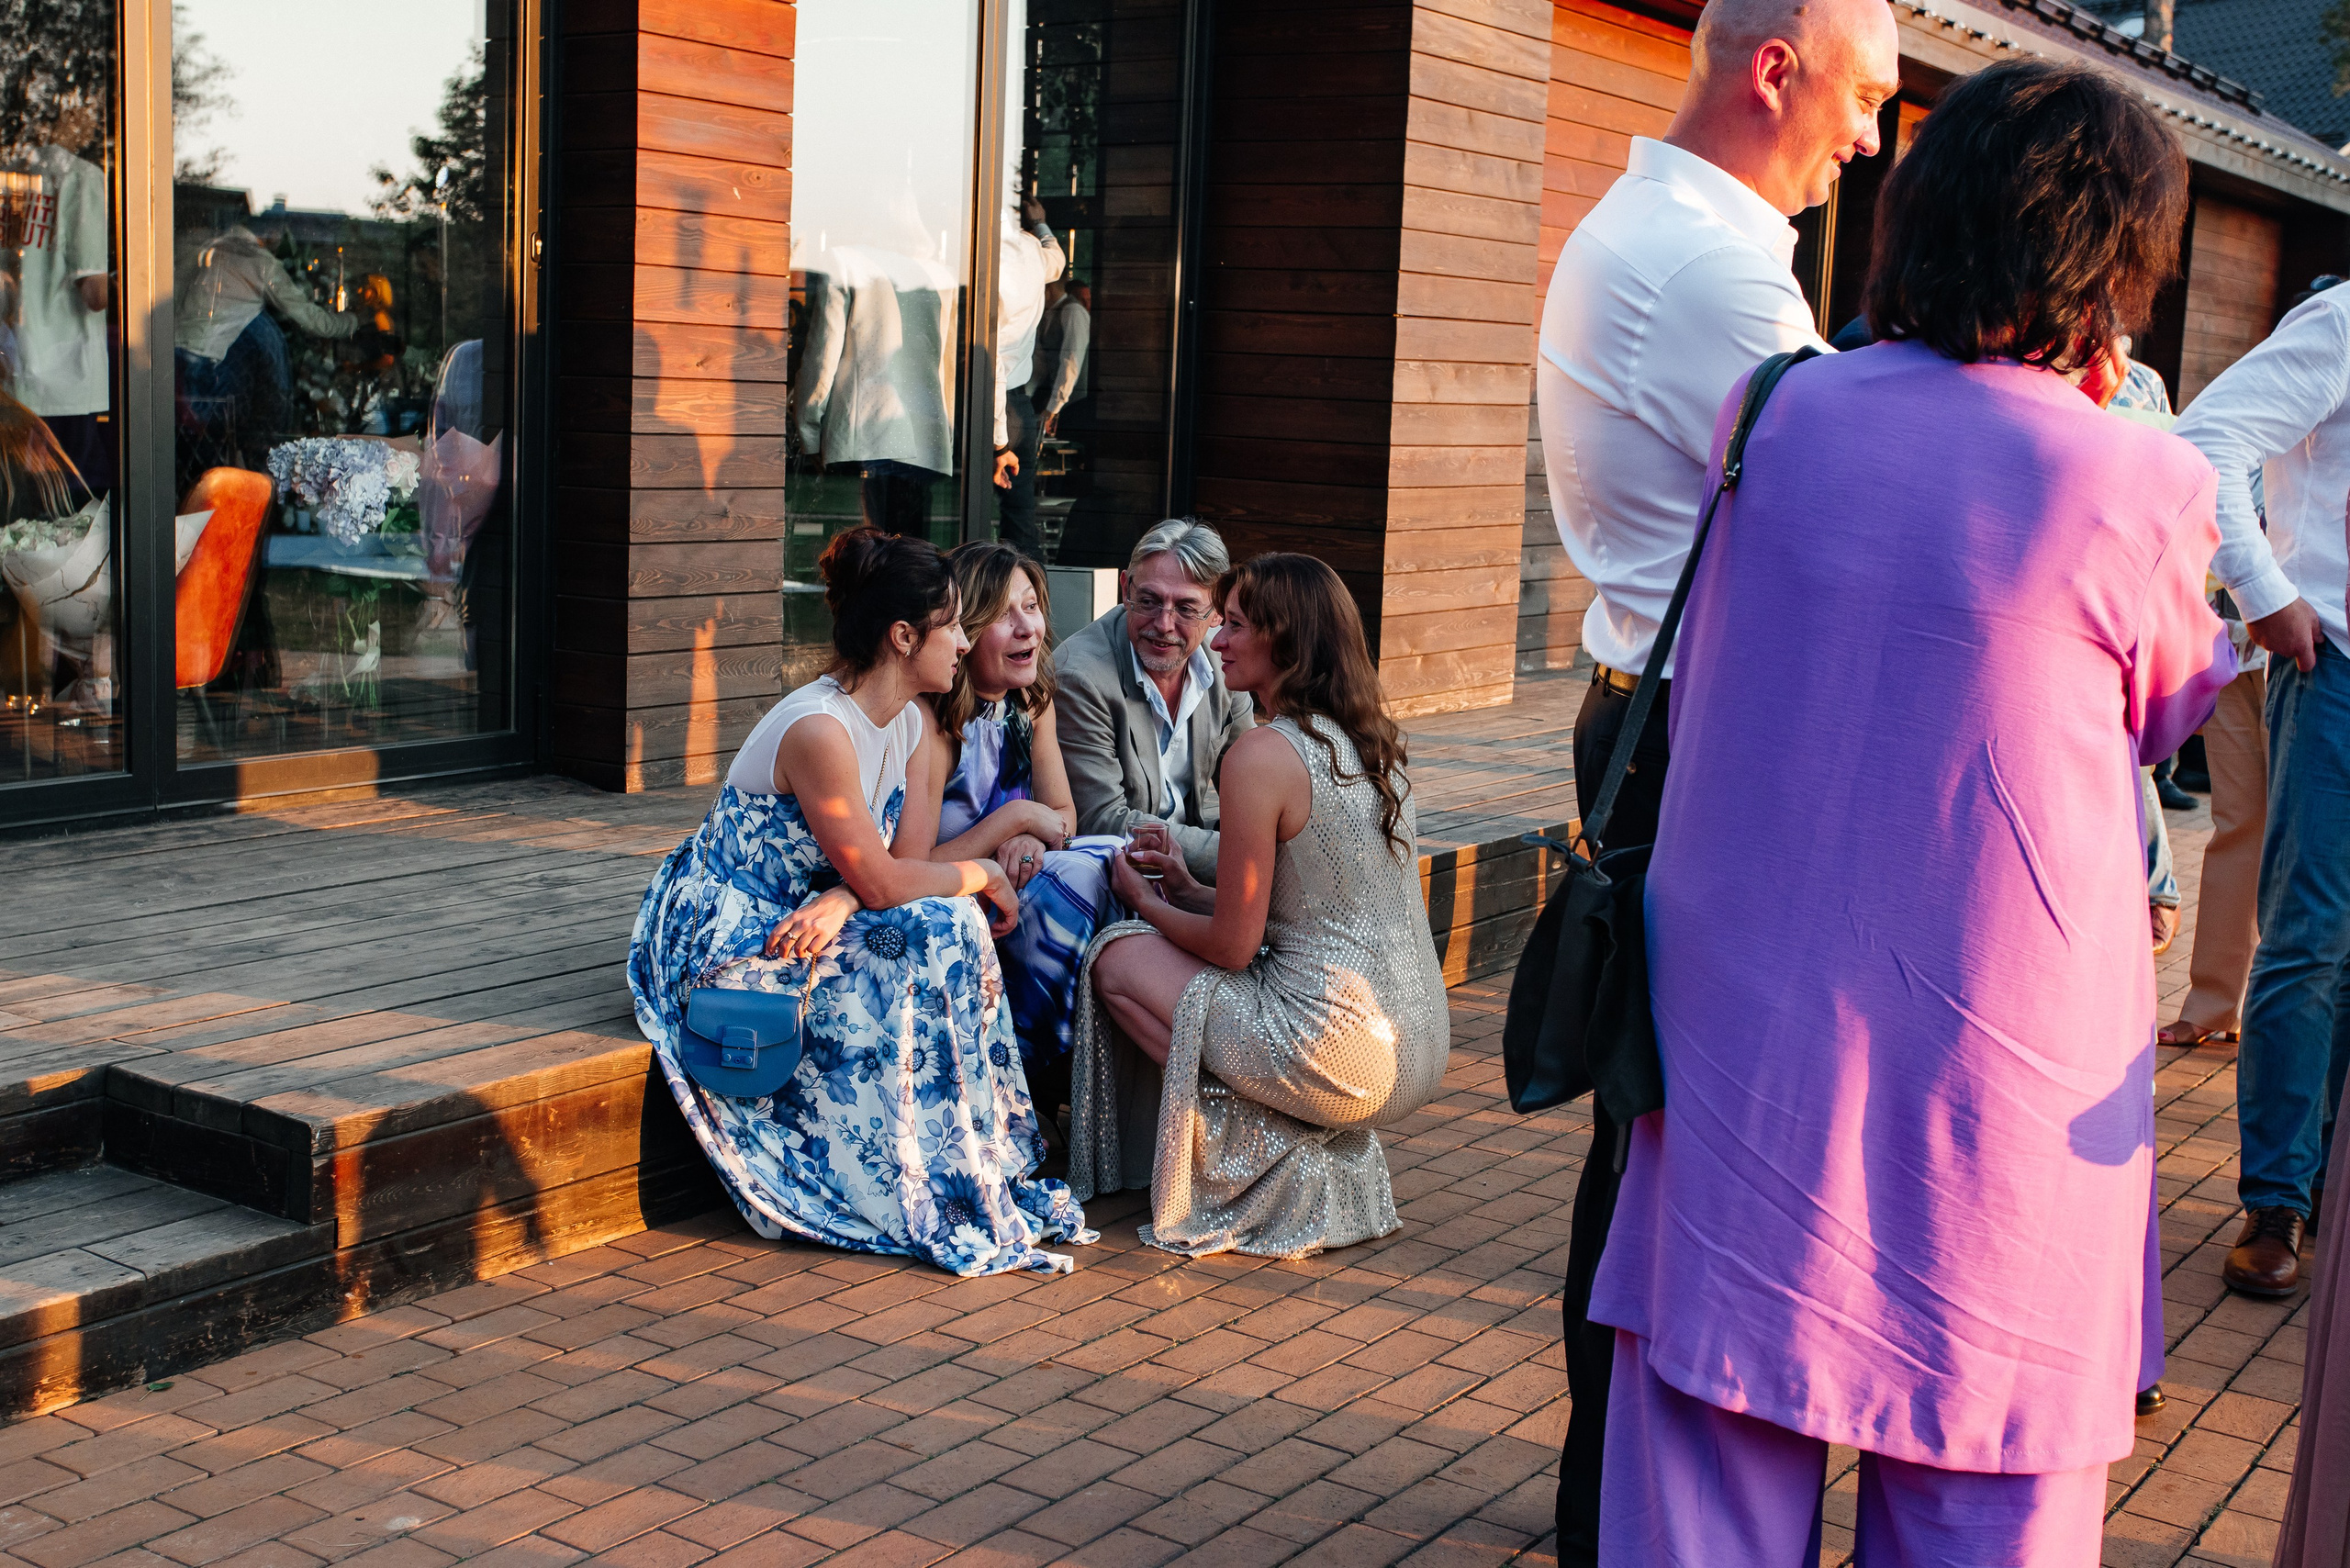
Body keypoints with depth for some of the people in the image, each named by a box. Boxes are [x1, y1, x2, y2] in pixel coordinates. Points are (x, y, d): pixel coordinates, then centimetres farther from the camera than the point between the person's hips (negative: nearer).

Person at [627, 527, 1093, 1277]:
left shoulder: (909, 721, 3)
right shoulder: (820, 730, -26)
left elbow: (904, 858, -3)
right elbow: (882, 883, -25)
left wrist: (840, 900, -23)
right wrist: (983, 873, -9)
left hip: (798, 922, 8)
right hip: (723, 938, -8)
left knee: (952, 923, -15)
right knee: (940, 932, -23)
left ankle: (989, 1171, -7)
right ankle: (926, 1195, -12)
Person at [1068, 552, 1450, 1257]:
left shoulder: (1262, 754, -14)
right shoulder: (1372, 738, 10)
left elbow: (1233, 945, -10)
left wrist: (1148, 903, 9)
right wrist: (1189, 891, 18)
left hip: (1341, 1057, -8)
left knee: (1115, 955, 8)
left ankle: (1280, 1154, 4)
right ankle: (1333, 1150, 16)